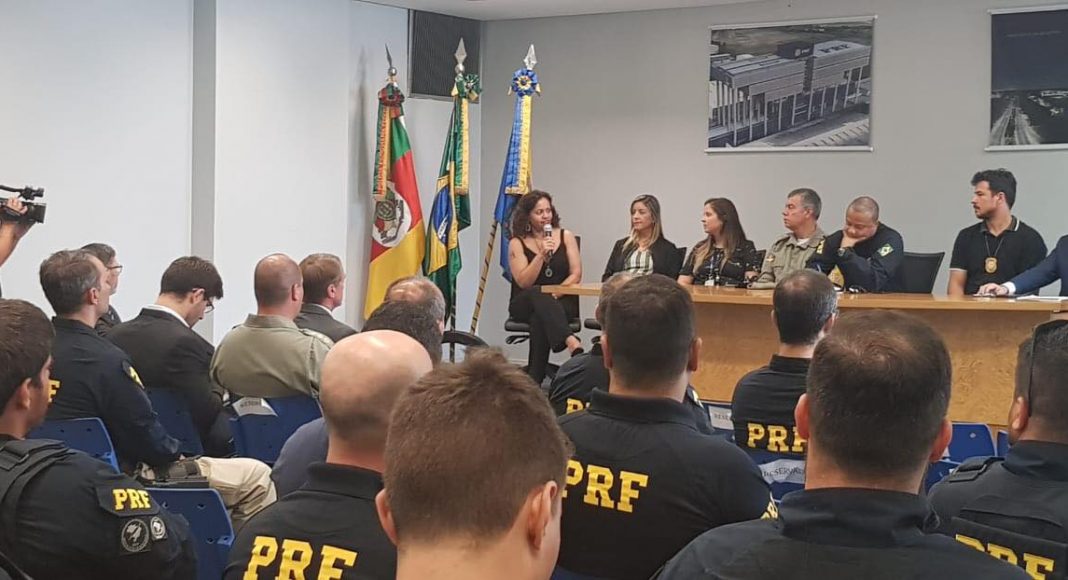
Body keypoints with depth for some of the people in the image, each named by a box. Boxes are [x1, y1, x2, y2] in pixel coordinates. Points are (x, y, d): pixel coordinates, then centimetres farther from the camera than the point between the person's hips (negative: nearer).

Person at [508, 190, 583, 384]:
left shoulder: (566, 237, 8)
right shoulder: (517, 243, 4)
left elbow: (576, 275, 2)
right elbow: (523, 282, -7)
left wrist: (555, 293, -14)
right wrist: (541, 255, -17)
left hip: (562, 303, 1)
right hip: (525, 304, -1)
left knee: (539, 318, -36)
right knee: (539, 294, -38)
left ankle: (535, 378, -36)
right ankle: (572, 342, -60)